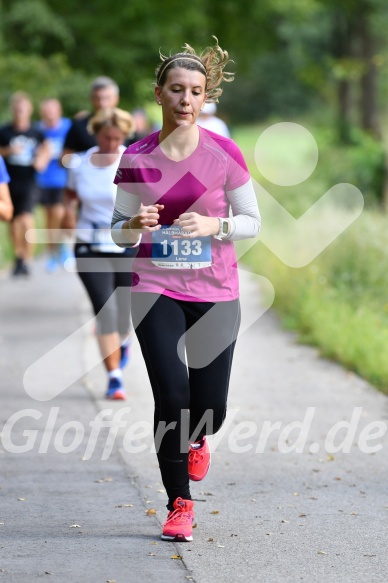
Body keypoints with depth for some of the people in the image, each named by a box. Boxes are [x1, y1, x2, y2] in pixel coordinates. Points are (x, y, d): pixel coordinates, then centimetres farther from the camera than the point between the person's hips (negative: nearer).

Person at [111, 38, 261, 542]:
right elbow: (119, 230, 7)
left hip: (215, 293, 0)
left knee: (210, 407, -1)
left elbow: (253, 221, 2)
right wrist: (136, 225, -16)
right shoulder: (137, 158, -1)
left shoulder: (224, 154, -4)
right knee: (172, 398, -9)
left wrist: (214, 225, -17)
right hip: (156, 291, 0)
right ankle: (179, 505, 8)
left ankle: (195, 439, 39)